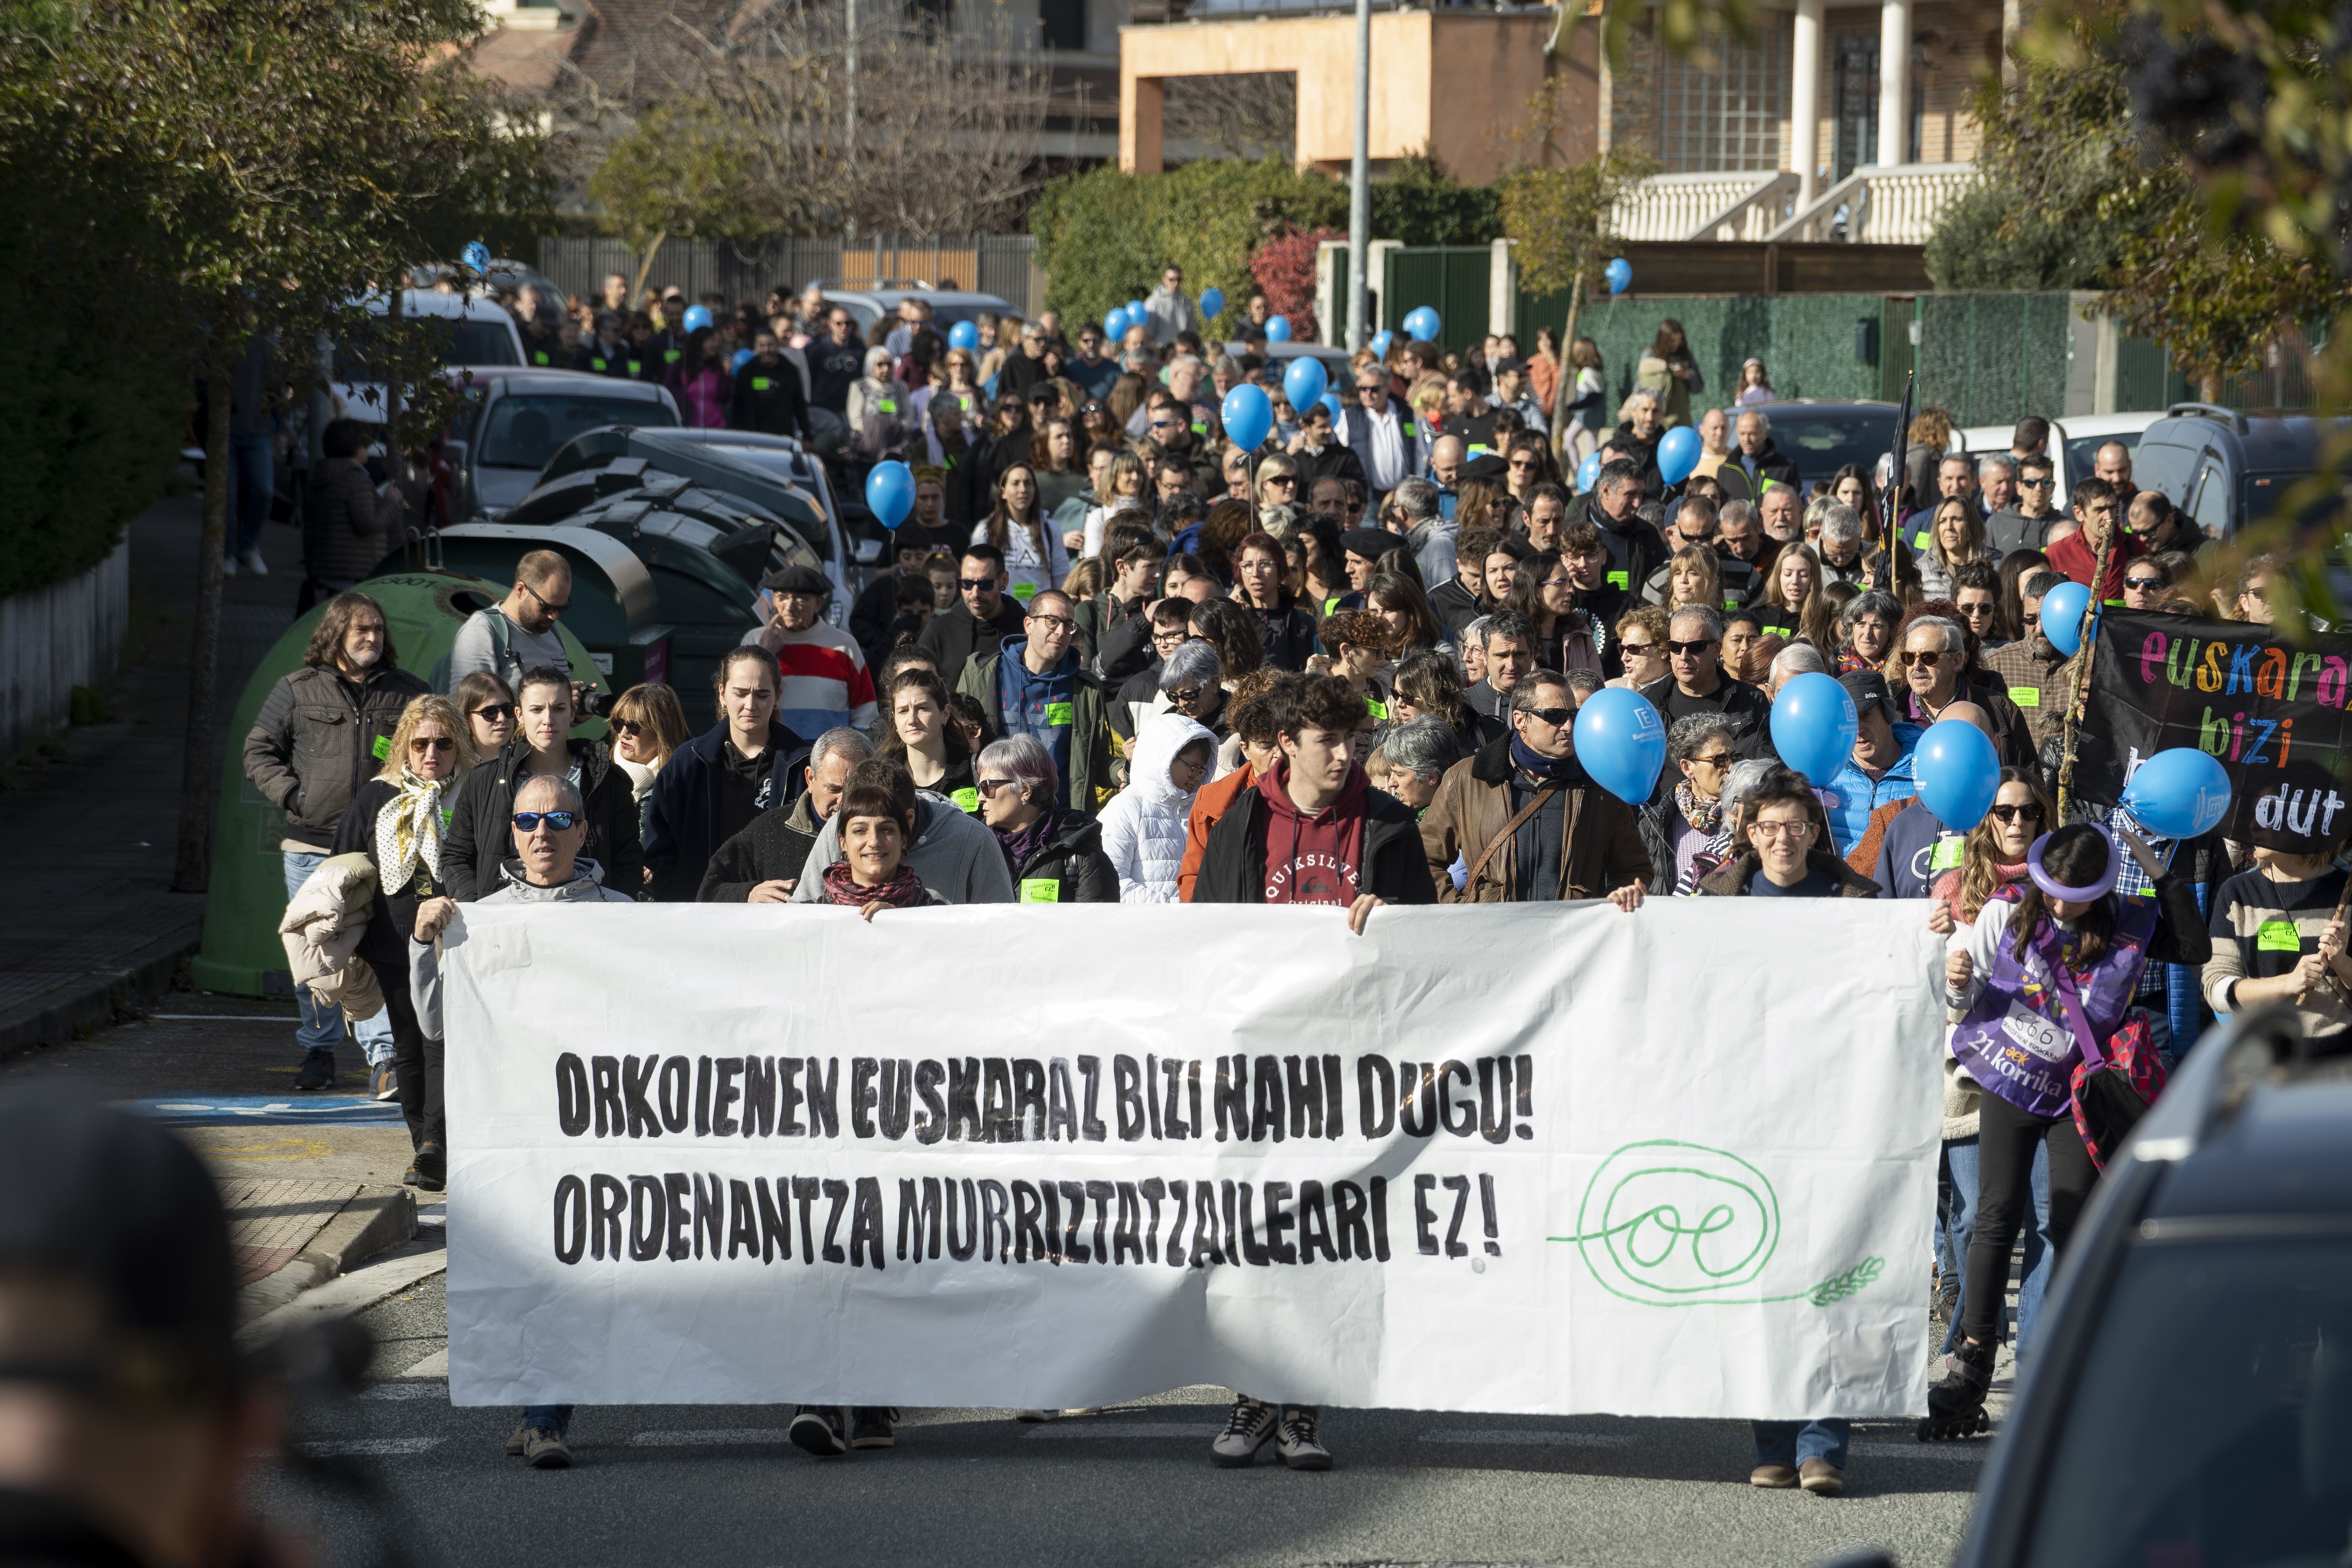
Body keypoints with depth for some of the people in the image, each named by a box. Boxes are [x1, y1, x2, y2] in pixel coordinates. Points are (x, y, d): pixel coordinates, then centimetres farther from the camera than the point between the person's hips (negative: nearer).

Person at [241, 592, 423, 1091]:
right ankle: (318, 1051, 20)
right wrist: (293, 796, -4)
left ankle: (383, 1058, -14)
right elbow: (259, 752, 9)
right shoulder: (297, 691, 6)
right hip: (312, 846, 1)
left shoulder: (407, 693, 9)